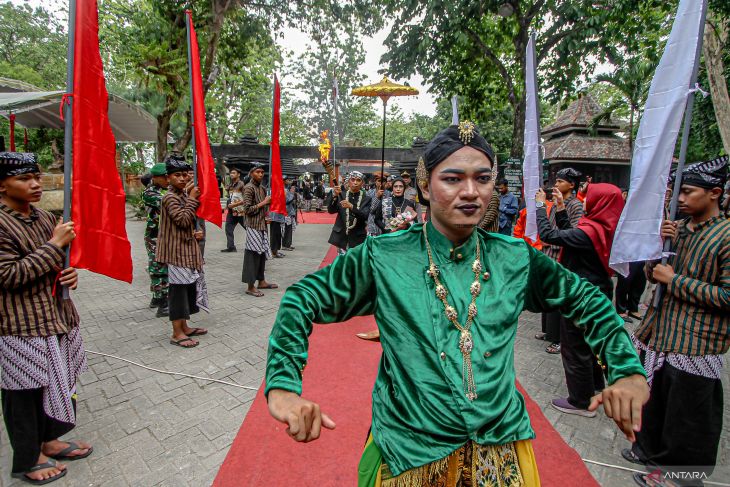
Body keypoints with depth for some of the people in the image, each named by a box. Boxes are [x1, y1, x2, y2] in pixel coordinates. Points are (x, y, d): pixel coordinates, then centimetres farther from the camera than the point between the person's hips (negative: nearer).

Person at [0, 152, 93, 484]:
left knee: (59, 382, 17)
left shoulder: (45, 218, 9)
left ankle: (49, 440, 36)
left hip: (58, 315, 7)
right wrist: (54, 244, -21)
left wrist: (70, 273, 0)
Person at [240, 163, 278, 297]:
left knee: (262, 253, 12)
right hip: (253, 226, -8)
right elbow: (247, 210, -18)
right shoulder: (249, 188, -11)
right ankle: (250, 287, 1)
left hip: (263, 225, 8)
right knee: (253, 255, -5)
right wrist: (263, 203, -14)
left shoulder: (262, 188, 13)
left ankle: (261, 281, 23)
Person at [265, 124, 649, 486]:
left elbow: (585, 299, 8)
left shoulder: (515, 258, -4)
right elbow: (304, 298, -12)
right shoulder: (383, 258, -14)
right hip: (409, 454, -2)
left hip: (502, 445, 3)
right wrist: (283, 386, -24)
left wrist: (628, 371, -5)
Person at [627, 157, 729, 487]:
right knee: (653, 400, 23)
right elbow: (652, 273, 10)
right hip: (661, 333, 7)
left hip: (695, 344, -7)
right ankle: (651, 449, 44)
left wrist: (675, 280, -18)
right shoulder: (678, 228, 8)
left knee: (686, 419, 8)